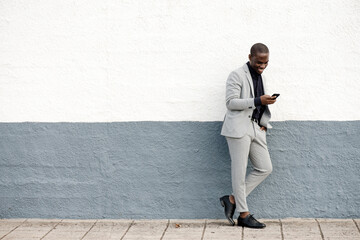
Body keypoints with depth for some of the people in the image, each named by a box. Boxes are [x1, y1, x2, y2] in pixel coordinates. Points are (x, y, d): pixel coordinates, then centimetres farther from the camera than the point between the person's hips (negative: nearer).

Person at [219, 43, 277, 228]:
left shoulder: (261, 78, 19)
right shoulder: (237, 75, -5)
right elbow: (230, 102, -15)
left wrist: (264, 124, 10)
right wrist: (258, 101, -21)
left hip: (256, 128, 8)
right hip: (238, 128, -8)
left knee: (265, 168, 5)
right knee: (239, 171, -2)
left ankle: (232, 199, 12)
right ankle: (244, 215, 6)